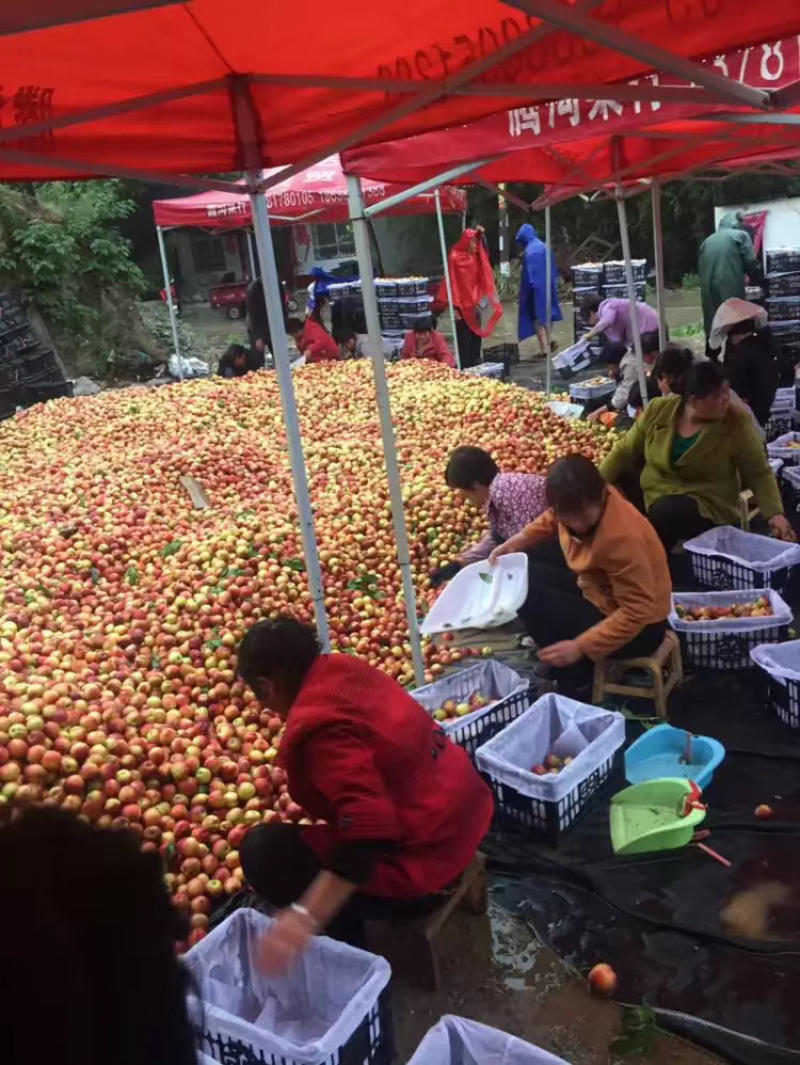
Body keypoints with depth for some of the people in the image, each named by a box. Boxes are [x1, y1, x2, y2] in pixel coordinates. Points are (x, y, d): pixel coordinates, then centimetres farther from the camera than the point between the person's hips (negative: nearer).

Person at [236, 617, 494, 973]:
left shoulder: (318, 728, -26)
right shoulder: (344, 670, -1)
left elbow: (368, 835, -35)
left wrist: (305, 917, -39)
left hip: (420, 860, -9)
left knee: (262, 849, -5)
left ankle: (348, 947, 9)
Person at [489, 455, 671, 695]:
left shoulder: (621, 537, -34)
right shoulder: (581, 504, -11)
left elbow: (636, 612, -31)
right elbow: (549, 522, 14)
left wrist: (580, 647, -30)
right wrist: (514, 543, 0)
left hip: (637, 629, -9)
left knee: (528, 596, -17)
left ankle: (576, 685, -5)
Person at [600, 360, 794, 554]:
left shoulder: (737, 422, -9)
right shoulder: (658, 411, -4)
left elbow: (759, 473, -3)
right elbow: (625, 451, 6)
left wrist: (775, 513, -16)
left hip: (705, 505, -2)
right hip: (651, 496, 3)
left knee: (664, 513, -33)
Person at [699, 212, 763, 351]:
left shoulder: (707, 240, 21)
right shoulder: (741, 235, 6)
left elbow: (700, 268, 18)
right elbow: (751, 264, 0)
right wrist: (758, 280, 16)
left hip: (708, 291, 5)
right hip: (730, 290, -5)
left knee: (712, 329, 11)